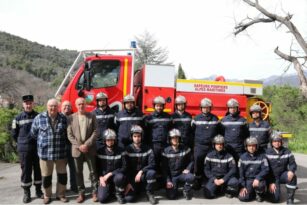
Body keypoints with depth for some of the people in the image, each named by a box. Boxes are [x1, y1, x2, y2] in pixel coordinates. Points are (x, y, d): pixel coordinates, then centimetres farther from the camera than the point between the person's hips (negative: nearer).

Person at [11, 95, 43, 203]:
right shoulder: (18, 118, 0)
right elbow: (14, 133, 9)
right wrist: (22, 143, 9)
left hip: (38, 148, 1)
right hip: (24, 149, 0)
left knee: (38, 169, 8)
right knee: (26, 171, 5)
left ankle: (38, 190, 22)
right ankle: (26, 193, 16)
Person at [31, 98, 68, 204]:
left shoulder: (63, 118, 1)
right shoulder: (39, 118, -4)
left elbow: (67, 134, 12)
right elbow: (33, 133, 6)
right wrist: (42, 143, 12)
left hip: (60, 152, 1)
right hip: (45, 152, -1)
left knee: (62, 174, 9)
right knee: (46, 176, 10)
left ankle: (61, 194, 27)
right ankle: (47, 196, 29)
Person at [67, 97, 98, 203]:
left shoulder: (92, 116, 2)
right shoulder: (71, 117, 4)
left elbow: (95, 132, -3)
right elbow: (69, 135, 0)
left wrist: (87, 144, -13)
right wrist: (79, 146, -10)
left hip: (90, 149, -1)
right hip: (77, 149, 1)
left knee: (93, 171, 4)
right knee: (78, 172, 8)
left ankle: (94, 192, 14)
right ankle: (81, 193, 19)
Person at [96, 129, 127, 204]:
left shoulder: (120, 151, -8)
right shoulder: (100, 151, -2)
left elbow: (124, 167, -12)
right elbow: (97, 167, 6)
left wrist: (110, 174, -19)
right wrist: (101, 177, -11)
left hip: (116, 175, -1)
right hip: (104, 177, 2)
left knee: (119, 177, -37)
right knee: (101, 199, -17)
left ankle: (119, 194, -5)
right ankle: (111, 189, 18)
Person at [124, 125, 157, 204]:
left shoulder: (147, 149, -5)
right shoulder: (128, 149, -6)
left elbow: (152, 164, -13)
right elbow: (126, 168, -7)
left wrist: (141, 171, -27)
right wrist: (128, 183, -14)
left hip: (144, 175, 1)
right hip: (132, 177, 0)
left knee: (151, 172, -34)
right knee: (128, 198, -20)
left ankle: (150, 194, -9)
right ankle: (138, 189, 14)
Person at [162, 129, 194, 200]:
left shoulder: (185, 149, -3)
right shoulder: (166, 151, -4)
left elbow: (192, 160, 4)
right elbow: (165, 167, -1)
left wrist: (188, 169, -14)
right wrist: (168, 181, -7)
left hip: (183, 173, 0)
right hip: (172, 176, 0)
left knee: (191, 177, -33)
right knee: (171, 196, -15)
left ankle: (186, 191, -1)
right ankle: (175, 187, 21)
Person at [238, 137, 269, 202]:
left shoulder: (261, 156, 0)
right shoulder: (243, 157, 3)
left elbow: (266, 170, -9)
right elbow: (240, 173, 1)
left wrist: (257, 178, -25)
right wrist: (243, 186, -7)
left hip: (258, 180, -1)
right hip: (247, 180, 2)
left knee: (260, 185, -36)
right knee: (242, 197, -18)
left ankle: (259, 194, 1)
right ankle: (252, 191, 16)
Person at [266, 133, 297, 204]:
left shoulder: (287, 151, -1)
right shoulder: (268, 152, -9)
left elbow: (293, 164, -3)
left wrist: (291, 171, -27)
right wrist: (270, 182, -13)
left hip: (283, 175, 3)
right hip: (272, 177, -3)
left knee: (293, 176, -32)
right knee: (275, 199, -18)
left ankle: (290, 199, -16)